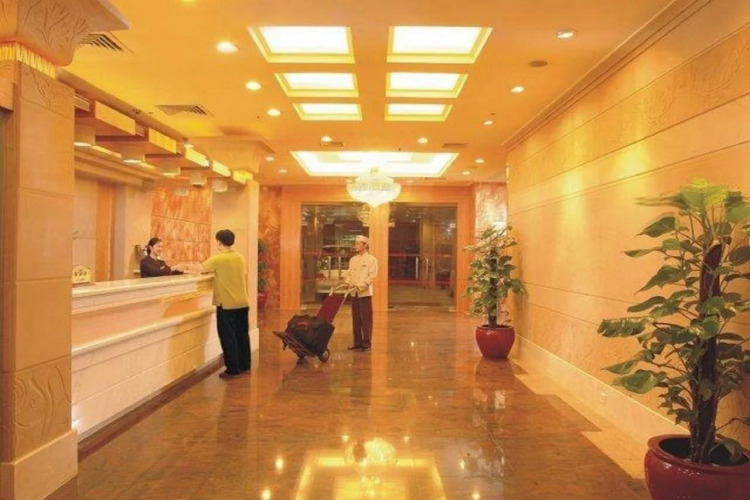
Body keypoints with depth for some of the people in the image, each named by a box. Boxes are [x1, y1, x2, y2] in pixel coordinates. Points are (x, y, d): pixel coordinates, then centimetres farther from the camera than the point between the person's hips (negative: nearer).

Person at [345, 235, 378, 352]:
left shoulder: (371, 259, -3)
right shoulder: (353, 260, 14)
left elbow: (372, 276, -11)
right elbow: (349, 274, 13)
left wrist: (360, 285, -19)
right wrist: (348, 282, -7)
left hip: (365, 293, -5)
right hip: (354, 293, 5)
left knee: (366, 319, -2)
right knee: (356, 319, 8)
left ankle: (367, 343, 4)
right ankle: (357, 342, 16)